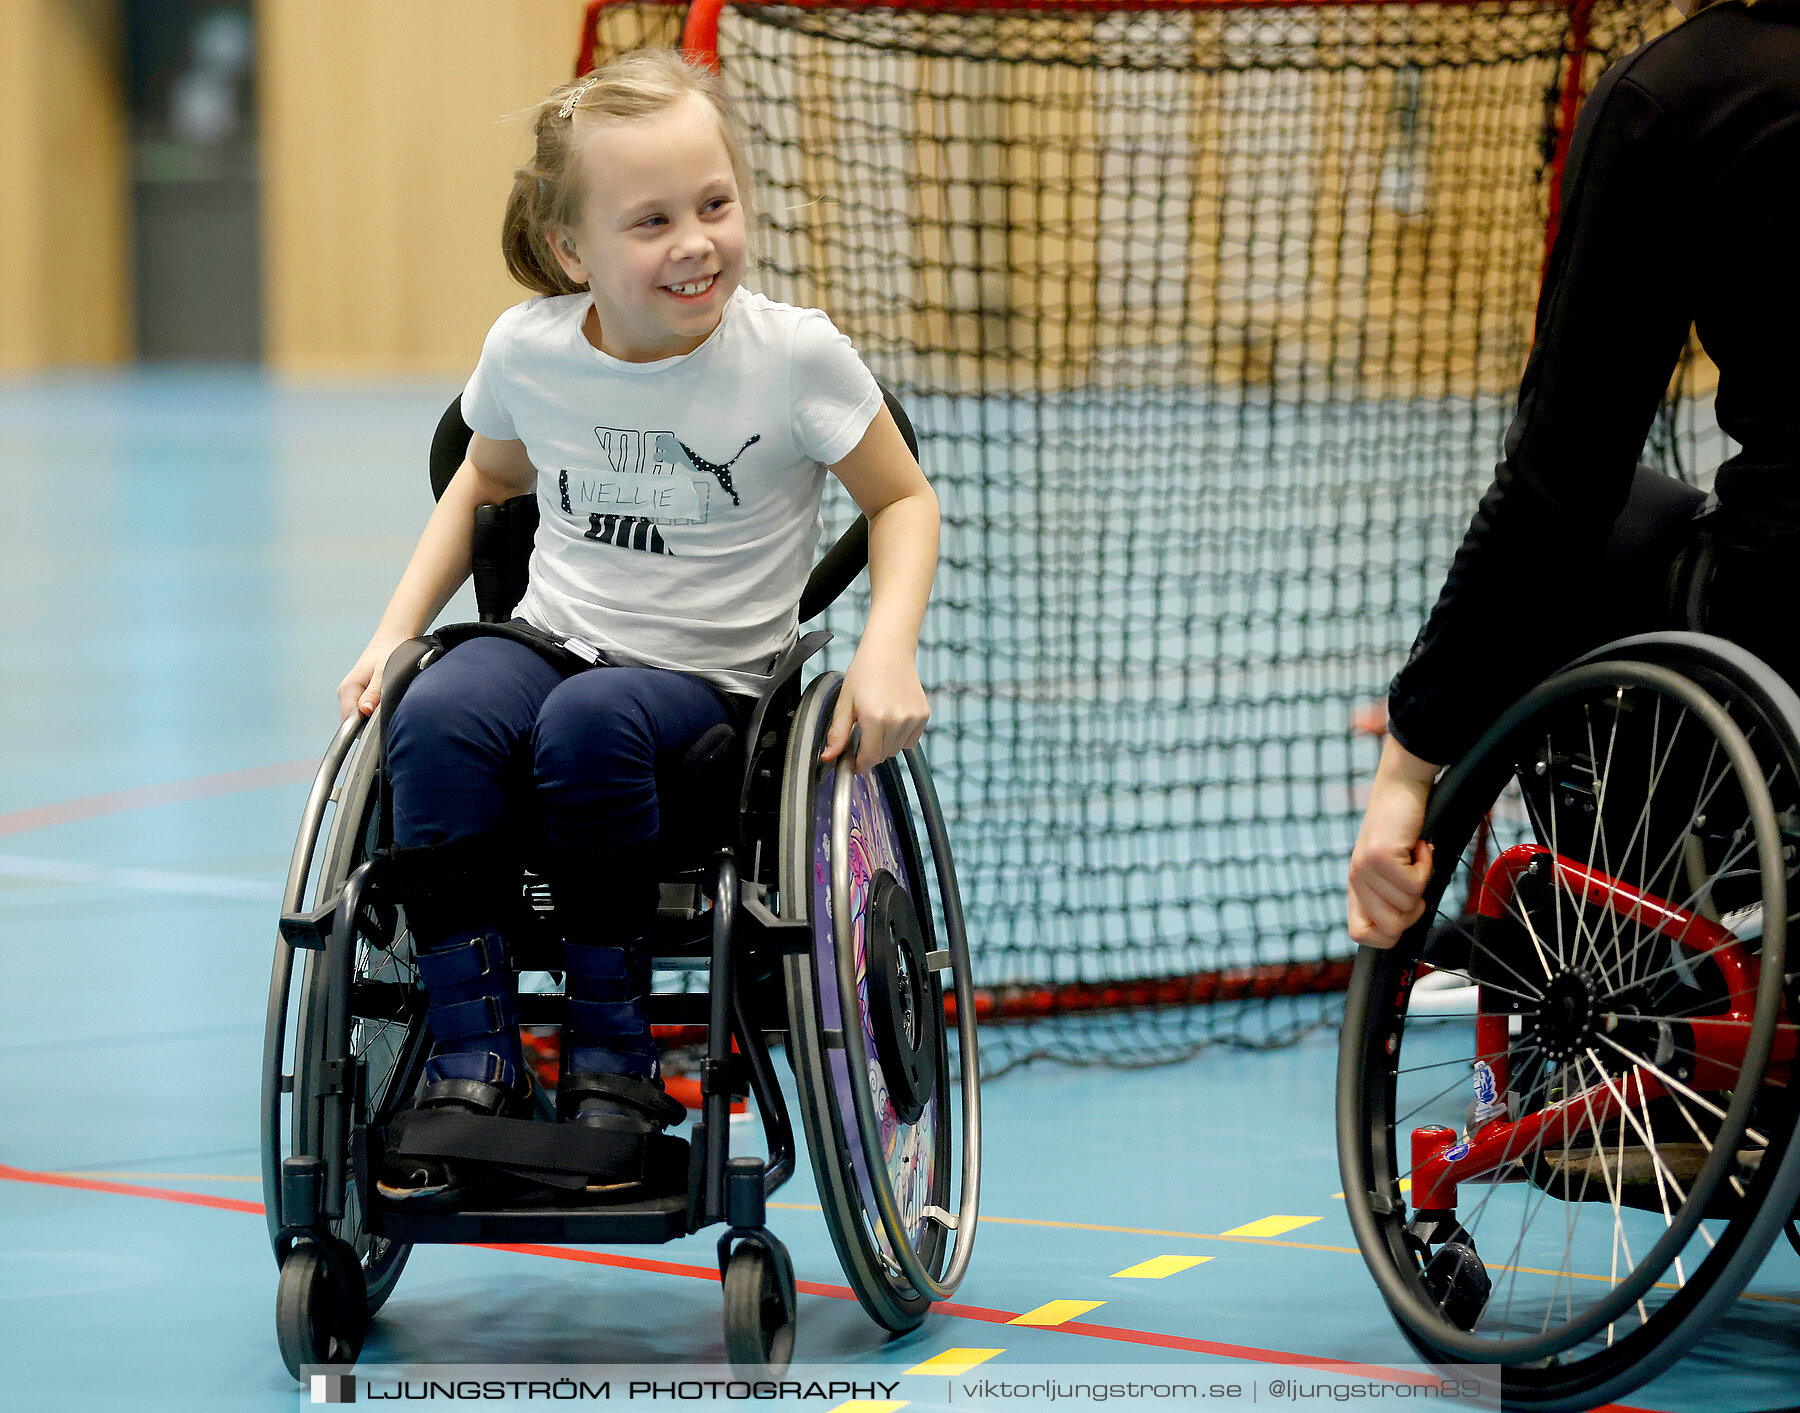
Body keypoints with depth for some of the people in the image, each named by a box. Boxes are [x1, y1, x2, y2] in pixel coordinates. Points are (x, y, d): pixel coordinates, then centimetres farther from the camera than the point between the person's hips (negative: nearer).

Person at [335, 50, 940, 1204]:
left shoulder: (794, 354, -11)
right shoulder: (527, 350, -2)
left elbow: (903, 501, 2)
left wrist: (889, 652, -15)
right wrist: (396, 629, 10)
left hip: (709, 675, -3)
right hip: (554, 636, 3)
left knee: (590, 724, -37)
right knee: (437, 717, -31)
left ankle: (613, 1057, -19)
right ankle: (472, 1064, -23)